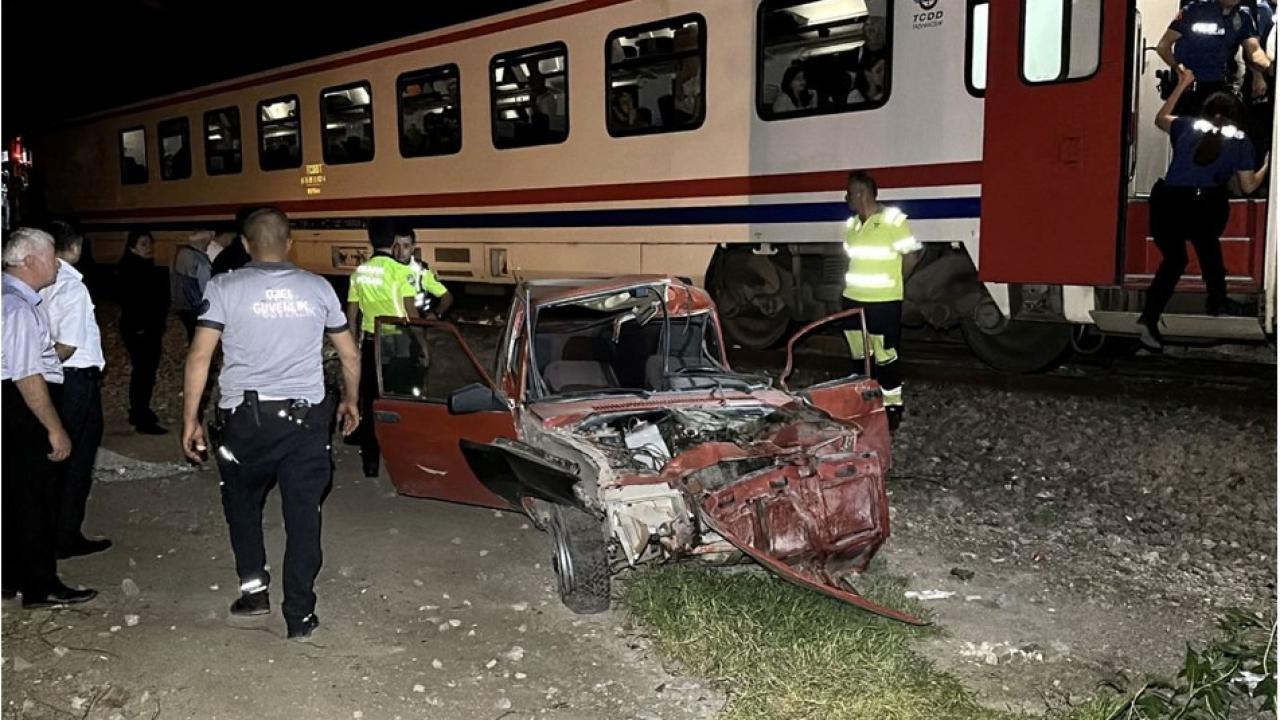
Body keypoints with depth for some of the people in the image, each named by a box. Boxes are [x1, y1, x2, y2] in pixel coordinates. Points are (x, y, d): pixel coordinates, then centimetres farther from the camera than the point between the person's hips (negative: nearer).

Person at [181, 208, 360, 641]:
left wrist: (190, 419, -1)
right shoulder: (318, 288, 5)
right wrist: (350, 401, 26)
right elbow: (350, 355, 11)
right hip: (305, 417, 1)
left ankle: (254, 586, 21)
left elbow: (199, 356, -8)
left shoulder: (225, 288, -2)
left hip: (244, 417, -1)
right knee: (303, 513, 6)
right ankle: (300, 615, 11)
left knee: (242, 501, 23)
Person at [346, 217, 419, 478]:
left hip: (370, 342, 4)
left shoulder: (359, 272, 3)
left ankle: (370, 461, 16)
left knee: (369, 401, 11)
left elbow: (351, 314, 6)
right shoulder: (400, 271, -11)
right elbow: (411, 312, -13)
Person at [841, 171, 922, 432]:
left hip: (883, 303, -7)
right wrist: (855, 284, 10)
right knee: (861, 358, 15)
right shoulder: (851, 225, 9)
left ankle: (892, 407, 10)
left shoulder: (893, 220, -12)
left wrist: (892, 284, 0)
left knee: (884, 359, -2)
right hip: (854, 301, 7)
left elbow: (912, 254, -10)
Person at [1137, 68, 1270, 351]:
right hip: (1206, 207, -1)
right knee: (1208, 246, 31)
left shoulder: (1187, 126, 17)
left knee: (1173, 259, 16)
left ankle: (1149, 318, -1)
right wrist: (1268, 165, 35)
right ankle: (1217, 301, 43)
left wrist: (1182, 85, 44)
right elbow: (1249, 186, 17)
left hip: (1167, 203, 1)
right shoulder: (1240, 141, 14)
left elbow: (1160, 118, 38)